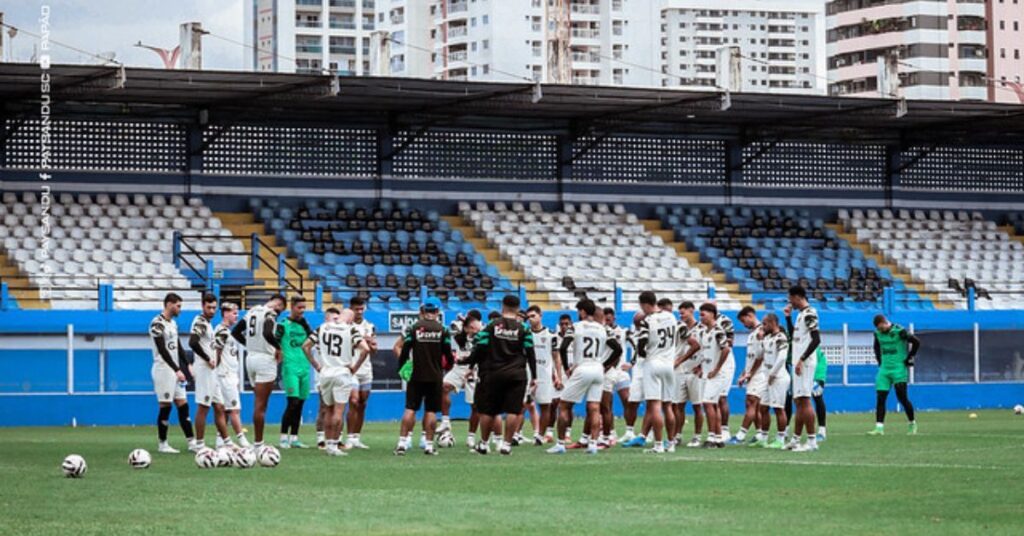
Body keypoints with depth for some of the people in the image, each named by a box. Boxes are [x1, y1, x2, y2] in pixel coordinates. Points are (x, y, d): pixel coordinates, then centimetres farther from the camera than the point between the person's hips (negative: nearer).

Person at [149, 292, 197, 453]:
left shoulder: (173, 323, 14)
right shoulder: (157, 324, -13)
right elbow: (162, 351, -19)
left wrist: (187, 365, 8)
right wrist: (177, 370, -22)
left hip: (175, 370, 9)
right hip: (163, 369, -9)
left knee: (183, 405, 5)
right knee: (165, 407, -5)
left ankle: (191, 442, 5)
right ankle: (162, 444, 3)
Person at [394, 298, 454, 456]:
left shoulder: (414, 328, -3)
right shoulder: (442, 330, -4)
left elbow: (405, 350, -4)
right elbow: (448, 354, 0)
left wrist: (400, 368, 10)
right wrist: (449, 364, 22)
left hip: (416, 376, 0)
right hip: (435, 377, 0)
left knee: (410, 409, 3)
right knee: (431, 410, 6)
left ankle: (403, 442, -4)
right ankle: (429, 444, 4)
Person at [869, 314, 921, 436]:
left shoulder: (899, 331, -13)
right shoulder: (878, 333, 6)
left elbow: (916, 342, -11)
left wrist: (909, 358, -7)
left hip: (899, 369, -6)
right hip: (884, 369, 6)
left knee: (902, 397, -4)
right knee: (880, 398, -3)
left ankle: (912, 424, 14)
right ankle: (879, 427, -3)